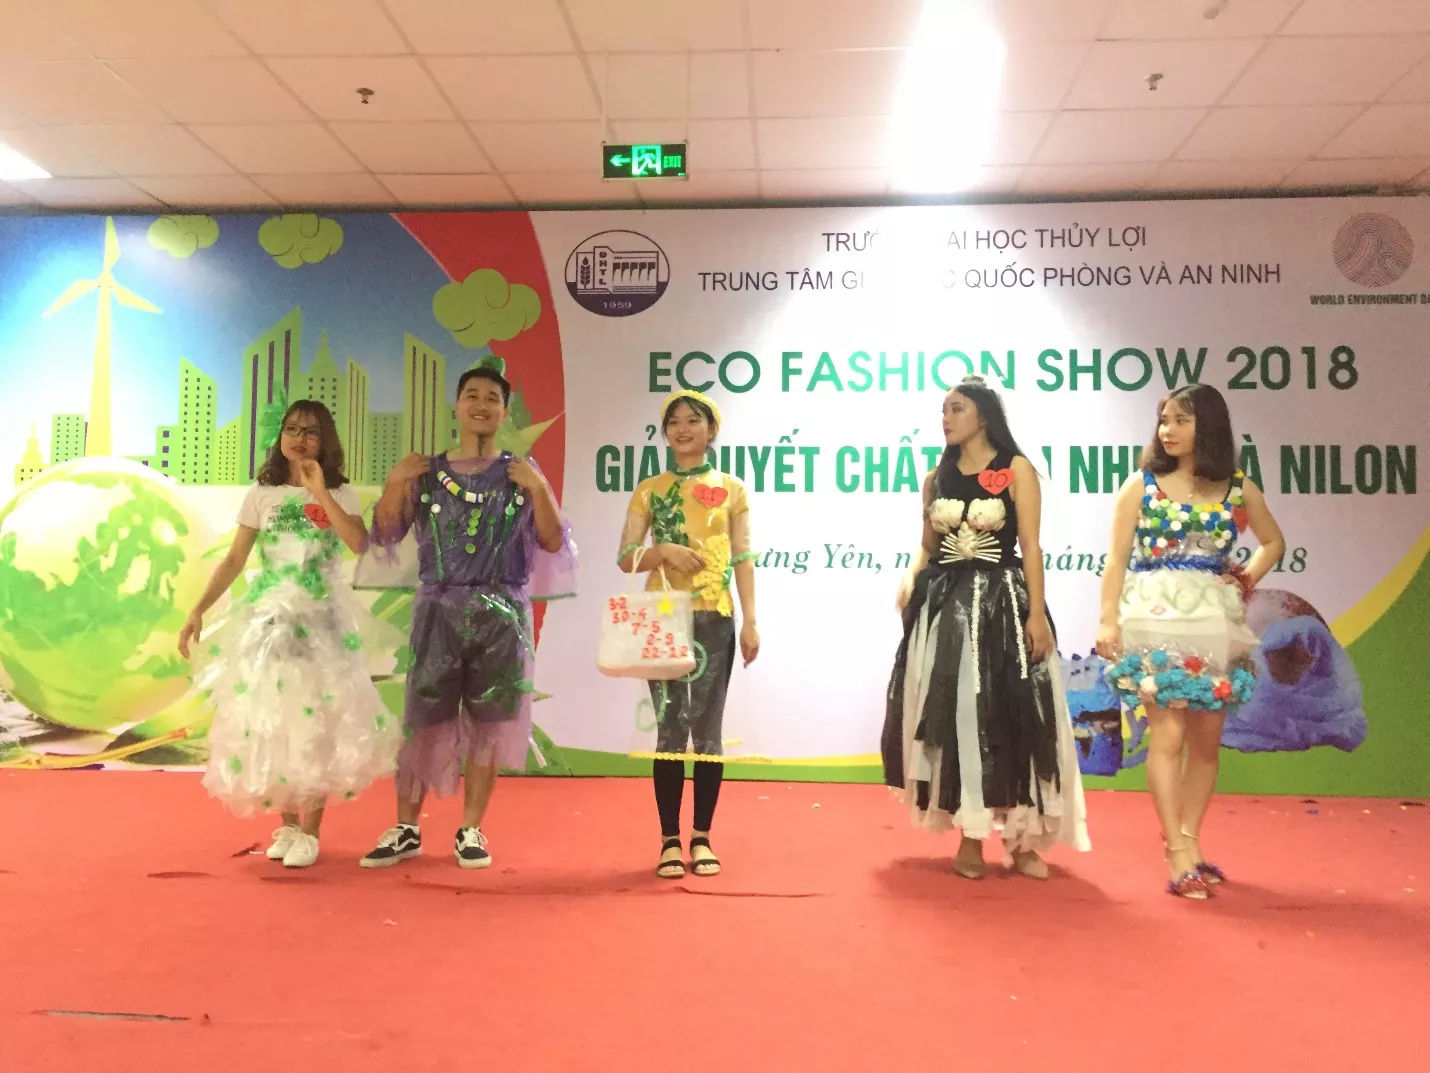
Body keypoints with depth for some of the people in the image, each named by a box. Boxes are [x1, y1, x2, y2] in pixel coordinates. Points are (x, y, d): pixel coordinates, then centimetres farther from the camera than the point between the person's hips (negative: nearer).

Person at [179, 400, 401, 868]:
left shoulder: (340, 493, 3)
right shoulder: (262, 494, 7)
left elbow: (359, 542, -16)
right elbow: (234, 560, 7)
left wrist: (320, 493, -15)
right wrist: (198, 610, -1)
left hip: (323, 619, -2)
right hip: (270, 618, 2)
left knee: (316, 721, -3)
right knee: (270, 721, 4)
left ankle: (310, 831, 6)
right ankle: (287, 825, 18)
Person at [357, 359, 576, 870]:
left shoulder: (522, 474, 6)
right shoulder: (426, 473, 7)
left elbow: (552, 542, 0)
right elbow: (384, 535, 5)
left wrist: (539, 488, -12)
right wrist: (395, 481, -8)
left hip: (502, 613, 0)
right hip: (439, 609, 0)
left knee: (488, 724, 4)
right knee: (424, 720, 1)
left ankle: (470, 831, 16)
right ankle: (406, 828, 14)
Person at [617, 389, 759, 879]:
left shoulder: (731, 489, 7)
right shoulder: (650, 490, 7)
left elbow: (743, 559, 5)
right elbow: (626, 558, 5)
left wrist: (750, 621, -2)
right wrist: (663, 550, -15)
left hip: (714, 619, 0)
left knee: (707, 727, 3)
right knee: (669, 726, 1)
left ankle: (702, 837, 14)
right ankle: (670, 840, 10)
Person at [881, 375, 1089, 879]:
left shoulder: (1017, 470, -2)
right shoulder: (938, 477, 11)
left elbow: (1030, 545, -7)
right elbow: (927, 546, 12)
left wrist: (1037, 612, -14)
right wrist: (909, 579, -7)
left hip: (1002, 600, -4)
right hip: (944, 602, 4)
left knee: (1010, 717, -1)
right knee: (953, 717, 4)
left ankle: (1020, 837, 13)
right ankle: (969, 838, 15)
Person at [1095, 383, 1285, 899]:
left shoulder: (1239, 489, 7)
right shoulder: (1141, 485, 1)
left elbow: (1273, 541, 23)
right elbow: (1117, 560, -1)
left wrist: (1248, 579, 6)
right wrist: (1108, 620, -10)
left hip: (1215, 622, 3)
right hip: (1157, 619, -3)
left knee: (1206, 739, 6)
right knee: (1168, 733, -8)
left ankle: (1188, 841, 18)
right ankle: (1178, 852, -2)